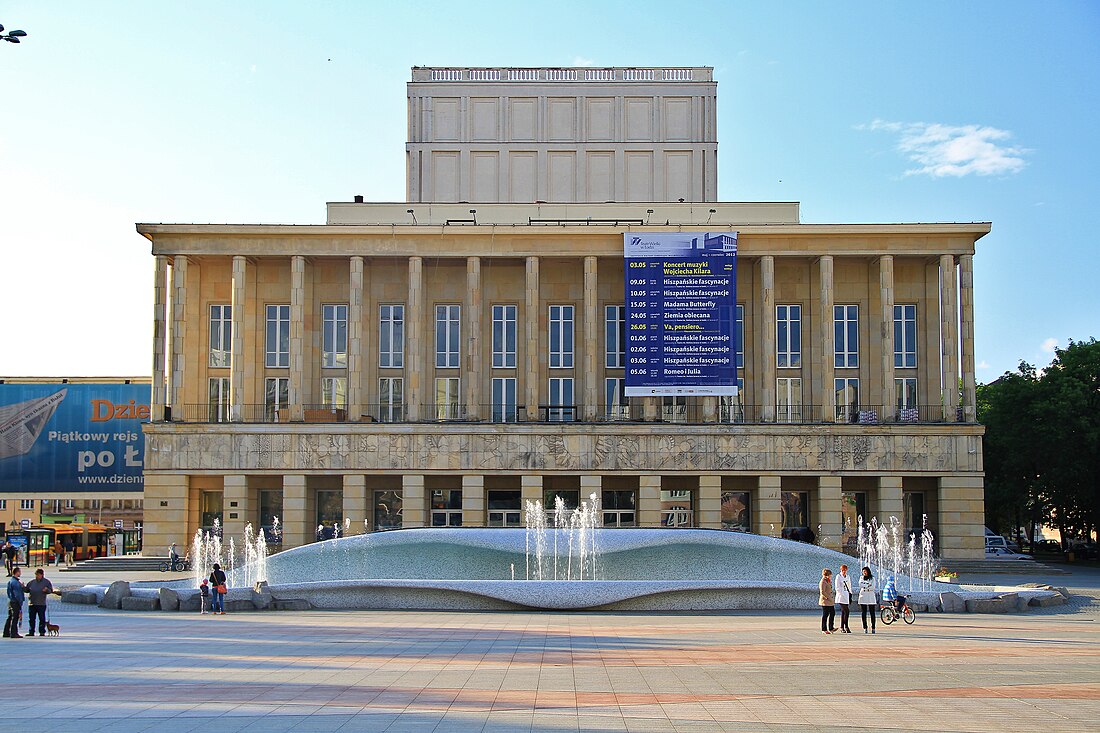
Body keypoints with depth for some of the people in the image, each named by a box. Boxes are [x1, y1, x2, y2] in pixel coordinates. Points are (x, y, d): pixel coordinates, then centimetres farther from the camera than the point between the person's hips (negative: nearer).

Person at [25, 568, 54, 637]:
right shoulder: (32, 582, 13)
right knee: (32, 618, 5)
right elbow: (27, 590, 17)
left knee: (42, 618, -1)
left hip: (41, 604, -4)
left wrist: (46, 590, -19)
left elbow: (51, 590, 0)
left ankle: (42, 632, 5)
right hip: (32, 603, 4)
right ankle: (31, 632, 11)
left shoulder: (46, 582, 4)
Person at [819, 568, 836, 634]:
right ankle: (824, 630, 3)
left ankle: (831, 628, 12)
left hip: (830, 601, 10)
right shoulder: (823, 582, -13)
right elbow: (822, 592, -20)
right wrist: (828, 598, -19)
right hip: (825, 601, -9)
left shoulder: (828, 581, 16)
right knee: (825, 615, -3)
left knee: (832, 613, 7)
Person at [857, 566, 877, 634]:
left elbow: (873, 587, -6)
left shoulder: (872, 578, 6)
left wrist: (865, 586, -7)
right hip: (863, 597, 2)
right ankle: (865, 628, 1)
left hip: (871, 597, -2)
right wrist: (868, 585, -10)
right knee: (863, 613, -2)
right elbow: (860, 585, -3)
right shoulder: (861, 578, 13)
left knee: (872, 613, -4)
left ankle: (873, 628, -2)